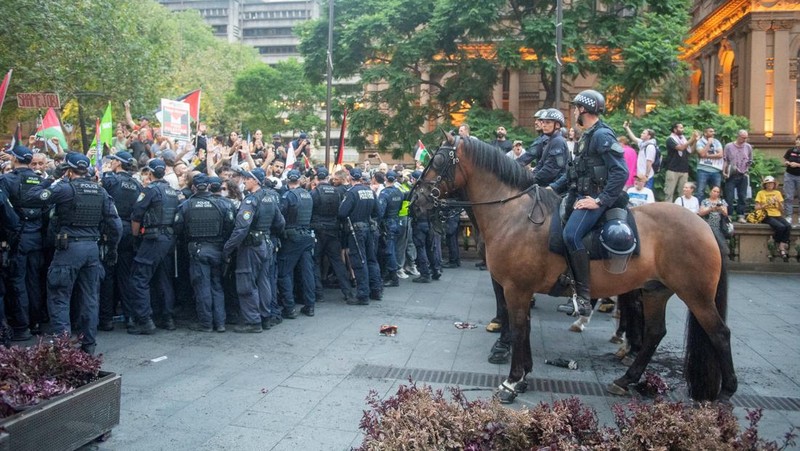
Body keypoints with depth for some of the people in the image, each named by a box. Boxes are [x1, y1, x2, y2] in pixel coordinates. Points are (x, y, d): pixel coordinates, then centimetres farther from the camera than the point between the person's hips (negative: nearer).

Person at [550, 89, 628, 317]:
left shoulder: (602, 135, -13)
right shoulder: (588, 135, 17)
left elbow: (621, 172, -20)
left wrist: (600, 200, -21)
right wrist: (554, 188, 16)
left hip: (593, 198, -11)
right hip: (578, 195, 11)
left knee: (571, 234, -29)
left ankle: (584, 298, -25)